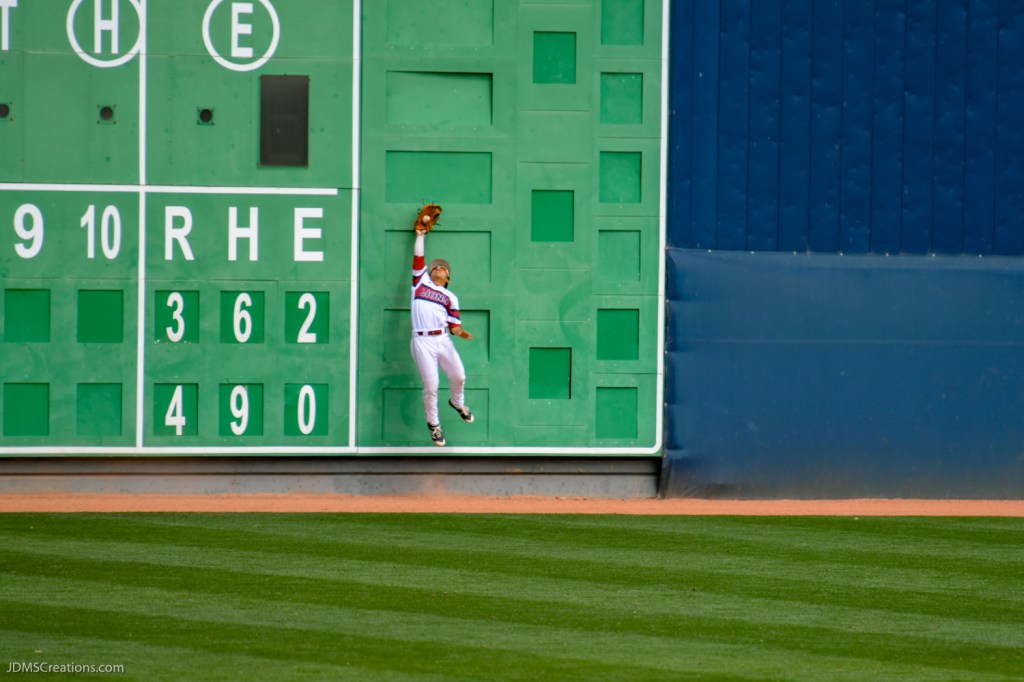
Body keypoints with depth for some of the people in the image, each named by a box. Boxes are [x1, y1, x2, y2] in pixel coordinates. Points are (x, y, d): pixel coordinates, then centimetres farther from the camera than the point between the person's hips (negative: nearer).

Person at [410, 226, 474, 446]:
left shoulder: (451, 298, 15)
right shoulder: (421, 282, 15)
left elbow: (454, 324, 7)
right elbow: (418, 257, 17)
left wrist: (460, 332, -14)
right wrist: (421, 236, 26)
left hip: (443, 340, 2)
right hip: (422, 341, -2)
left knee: (458, 376, 1)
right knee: (431, 386, -5)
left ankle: (457, 403, 35)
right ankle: (433, 423, 13)